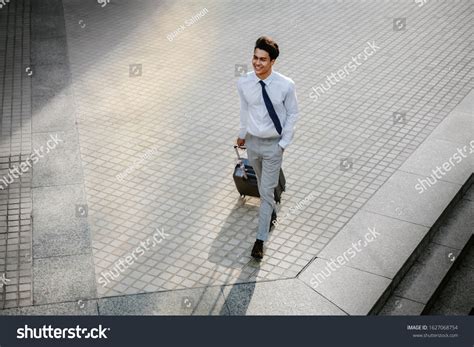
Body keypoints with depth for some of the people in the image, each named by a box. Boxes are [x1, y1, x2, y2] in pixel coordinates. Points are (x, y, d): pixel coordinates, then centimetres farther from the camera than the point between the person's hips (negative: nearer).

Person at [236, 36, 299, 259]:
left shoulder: (286, 86, -21)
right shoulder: (243, 83, -13)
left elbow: (292, 114, -8)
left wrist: (284, 143, -8)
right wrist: (242, 135, 15)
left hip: (273, 144, -3)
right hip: (252, 141, 3)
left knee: (267, 191, -2)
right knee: (262, 185, 24)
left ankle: (260, 240, 7)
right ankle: (271, 211, 52)